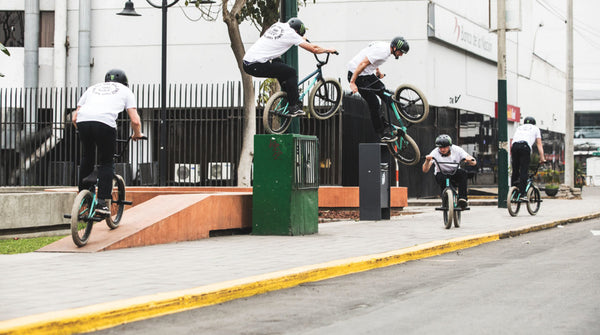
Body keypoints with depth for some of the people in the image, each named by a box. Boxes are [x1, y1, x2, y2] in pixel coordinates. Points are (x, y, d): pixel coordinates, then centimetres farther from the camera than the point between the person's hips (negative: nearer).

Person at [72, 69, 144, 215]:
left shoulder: (92, 88, 35)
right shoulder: (125, 90, 27)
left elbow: (74, 118, 29)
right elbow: (135, 121, 16)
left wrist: (82, 131, 46)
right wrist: (137, 135, 35)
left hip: (83, 121, 3)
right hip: (105, 122, -3)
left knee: (86, 159, 24)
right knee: (106, 163, 12)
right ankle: (102, 203, 2)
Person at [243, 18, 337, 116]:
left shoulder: (278, 24, 19)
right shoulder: (291, 34, -5)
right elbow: (313, 49, -1)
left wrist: (302, 39, 58)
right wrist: (328, 50, 16)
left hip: (246, 63, 9)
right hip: (256, 66, -9)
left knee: (278, 63, 28)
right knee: (291, 73, -1)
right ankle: (294, 108, 3)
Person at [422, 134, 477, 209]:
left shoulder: (457, 150, -16)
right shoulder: (435, 153, -19)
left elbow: (474, 163, -18)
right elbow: (425, 170, -26)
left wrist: (469, 160, -42)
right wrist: (427, 160, -46)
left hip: (455, 174, 1)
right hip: (442, 174, -1)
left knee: (462, 173, -32)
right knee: (441, 177, -36)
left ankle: (463, 198, -34)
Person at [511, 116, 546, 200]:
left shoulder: (519, 128, 37)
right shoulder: (535, 128, 28)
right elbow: (539, 144, 20)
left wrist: (511, 156, 40)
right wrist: (542, 158, 17)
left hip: (515, 146, 4)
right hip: (525, 146, -3)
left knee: (515, 171, 10)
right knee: (523, 171, -7)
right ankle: (522, 194, -14)